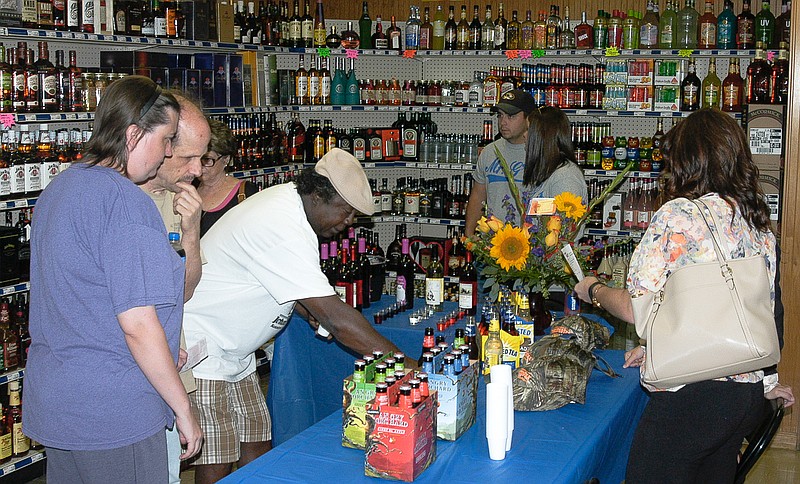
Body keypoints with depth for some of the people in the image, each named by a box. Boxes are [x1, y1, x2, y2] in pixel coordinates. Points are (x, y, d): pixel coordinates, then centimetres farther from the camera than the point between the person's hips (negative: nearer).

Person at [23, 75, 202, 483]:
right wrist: (184, 410, -12)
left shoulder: (58, 188, 9)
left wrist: (160, 351, 19)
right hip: (112, 412, -9)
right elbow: (137, 324, -21)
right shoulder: (126, 202, -20)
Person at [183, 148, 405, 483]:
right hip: (199, 352, -10)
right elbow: (338, 320, -33)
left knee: (256, 448, 10)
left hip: (233, 352, 10)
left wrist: (307, 310, 1)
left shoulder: (287, 199, 2)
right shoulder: (281, 229, -30)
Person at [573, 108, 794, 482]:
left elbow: (637, 309, -13)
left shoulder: (679, 214, -13)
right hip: (747, 397, 8)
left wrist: (593, 290, 6)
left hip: (691, 399, -8)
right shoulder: (761, 227, 9)